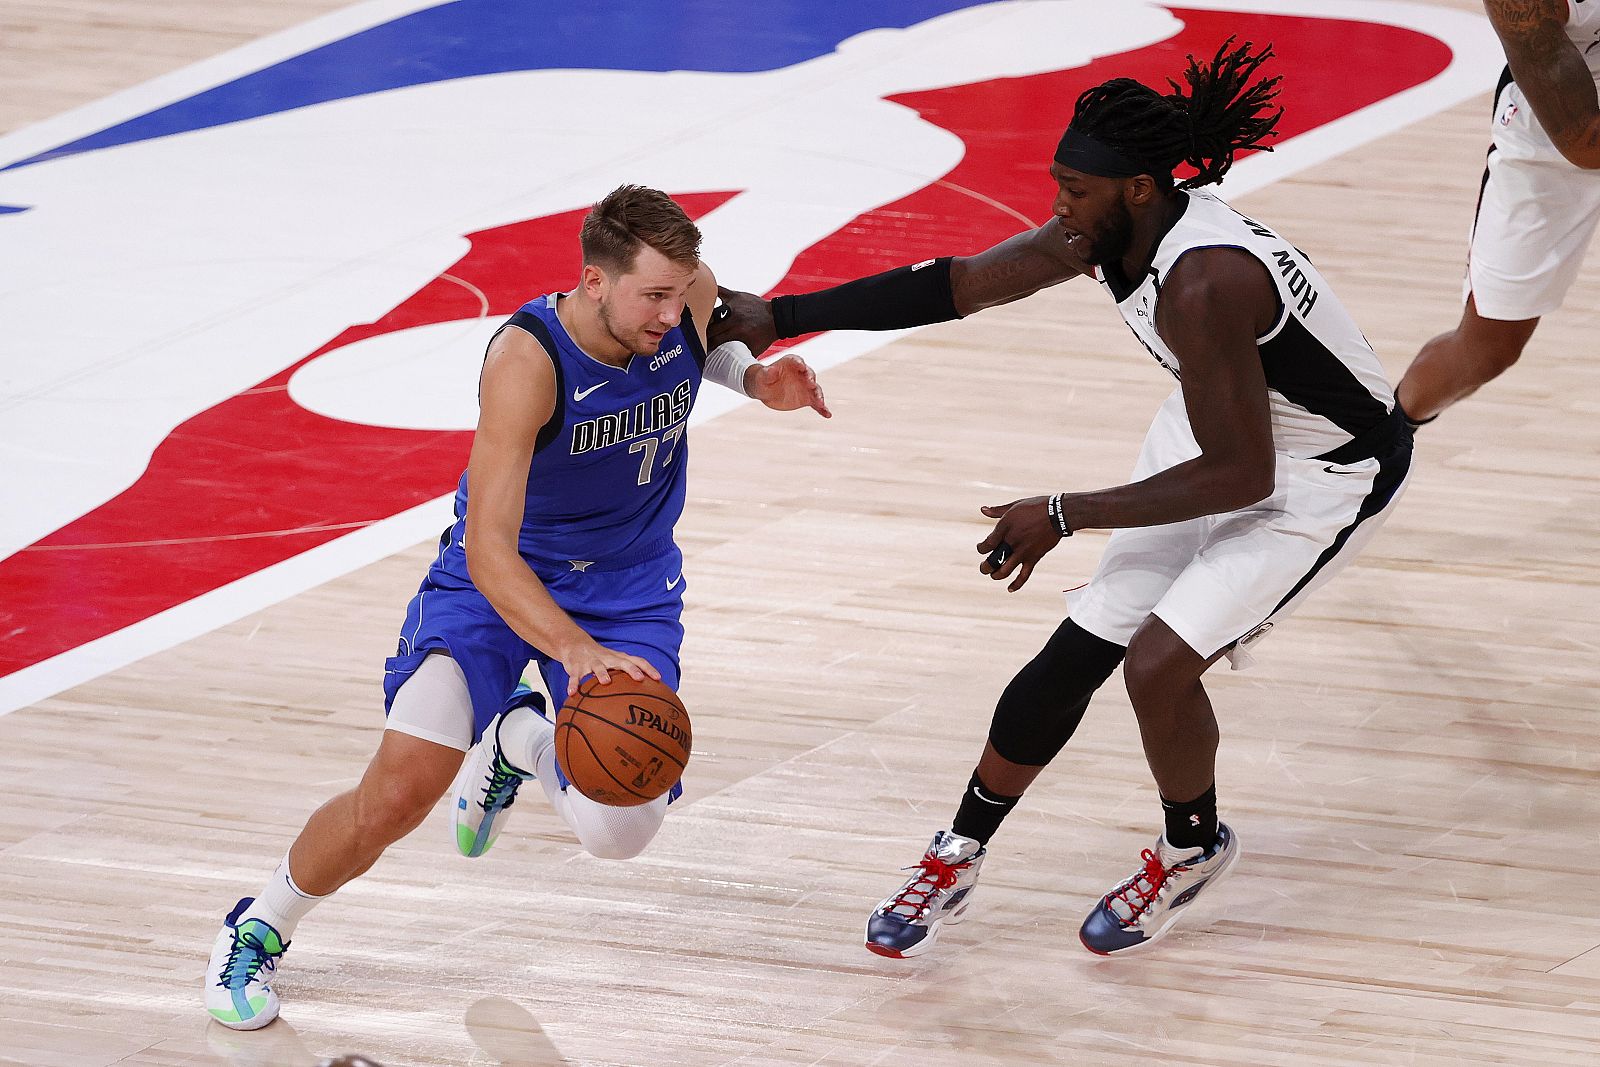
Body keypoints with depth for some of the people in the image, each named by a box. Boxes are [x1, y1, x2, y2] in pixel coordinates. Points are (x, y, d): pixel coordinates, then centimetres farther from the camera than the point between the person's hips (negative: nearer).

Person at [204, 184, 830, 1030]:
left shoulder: (689, 296, -17)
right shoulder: (527, 361, -32)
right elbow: (488, 546, -38)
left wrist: (755, 379, -9)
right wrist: (575, 651, -53)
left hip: (630, 587, 4)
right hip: (498, 580, -4)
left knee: (618, 831, -11)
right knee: (399, 792, -20)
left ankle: (522, 738, 25)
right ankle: (257, 930, 8)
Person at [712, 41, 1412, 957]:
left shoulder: (1202, 286, -37)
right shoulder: (1102, 235, -12)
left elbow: (1240, 476, -32)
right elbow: (958, 282, 0)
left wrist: (1067, 517, -26)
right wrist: (780, 316, -2)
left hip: (1326, 478, -8)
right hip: (1221, 431, 8)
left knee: (1160, 662, -16)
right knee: (1078, 653, 4)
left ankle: (1195, 849, 14)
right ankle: (958, 859, 18)